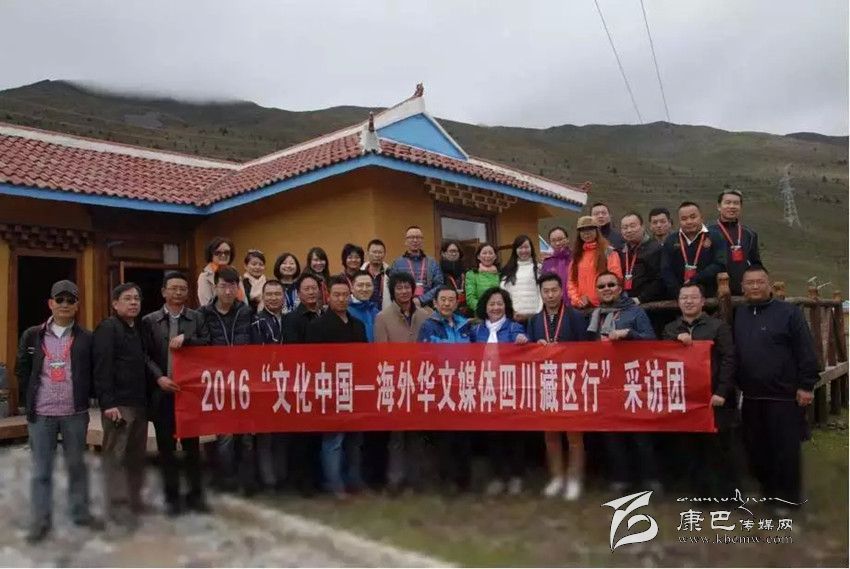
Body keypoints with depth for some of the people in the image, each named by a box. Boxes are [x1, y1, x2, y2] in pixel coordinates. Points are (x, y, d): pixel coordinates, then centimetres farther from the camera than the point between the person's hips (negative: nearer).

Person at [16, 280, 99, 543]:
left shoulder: (87, 338, 0)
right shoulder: (32, 335, 4)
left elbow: (94, 373, 5)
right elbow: (22, 371, 10)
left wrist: (84, 398, 0)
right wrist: (30, 400, 6)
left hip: (75, 413, -1)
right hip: (41, 414, 1)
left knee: (77, 464, 11)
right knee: (41, 469, 8)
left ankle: (81, 513, 24)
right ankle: (40, 520, 18)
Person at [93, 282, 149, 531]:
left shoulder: (138, 330, 17)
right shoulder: (107, 329, -7)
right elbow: (102, 369, -15)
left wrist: (146, 400, 13)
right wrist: (108, 403, -21)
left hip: (139, 403, 8)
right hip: (118, 405, -8)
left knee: (137, 456, 13)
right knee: (116, 457, -3)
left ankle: (134, 501, 23)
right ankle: (119, 508, 3)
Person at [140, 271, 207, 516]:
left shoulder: (197, 318, 5)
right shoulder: (149, 320, 4)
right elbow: (145, 356, 0)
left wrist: (186, 339, -16)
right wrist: (159, 377, -13)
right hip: (161, 391, 0)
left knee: (192, 444, 7)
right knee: (166, 446, 8)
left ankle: (195, 494, 19)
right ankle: (172, 496, 19)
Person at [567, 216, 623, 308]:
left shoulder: (609, 252, 0)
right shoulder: (577, 254, 16)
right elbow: (571, 280, 13)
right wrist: (576, 299, -4)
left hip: (602, 305, -4)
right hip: (581, 306, 4)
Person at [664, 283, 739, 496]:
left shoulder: (718, 326, 2)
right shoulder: (670, 329, 13)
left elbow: (728, 360, -6)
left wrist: (722, 392, -14)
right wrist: (676, 339, -14)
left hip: (712, 398, -3)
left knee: (721, 450, 2)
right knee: (693, 450, 10)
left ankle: (728, 495, 13)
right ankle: (700, 494, 20)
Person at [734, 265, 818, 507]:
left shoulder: (789, 312, -5)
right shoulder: (738, 314, 9)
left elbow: (806, 351, -8)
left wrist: (806, 385, -11)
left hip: (784, 396, -5)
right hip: (751, 397, 5)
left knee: (786, 451, 3)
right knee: (757, 450, 14)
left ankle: (789, 500, 17)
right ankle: (767, 493, 30)